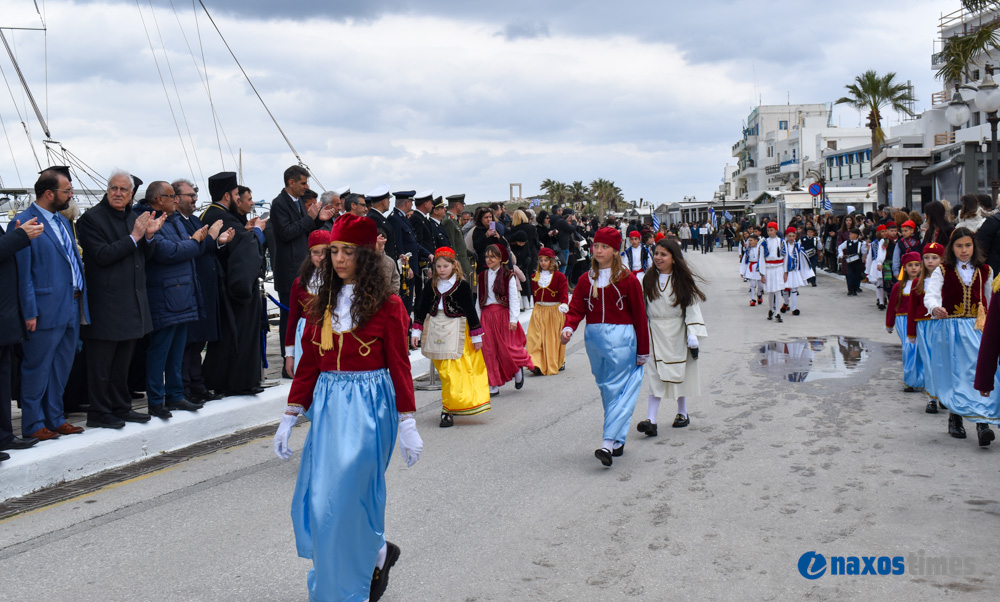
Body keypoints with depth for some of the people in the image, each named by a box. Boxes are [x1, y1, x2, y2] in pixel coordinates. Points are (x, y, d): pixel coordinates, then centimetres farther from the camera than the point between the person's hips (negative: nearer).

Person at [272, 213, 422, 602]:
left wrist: (408, 425, -9)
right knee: (315, 504, 5)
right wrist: (289, 418, 7)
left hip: (369, 406, -5)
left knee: (345, 499, -8)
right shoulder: (323, 304, 10)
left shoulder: (386, 304, -4)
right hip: (327, 406, 5)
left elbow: (399, 366, -5)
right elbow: (308, 364, 11)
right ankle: (378, 552, 27)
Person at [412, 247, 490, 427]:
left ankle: (448, 410, -9)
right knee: (442, 369, 10)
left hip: (454, 330, -5)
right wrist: (416, 331, 3)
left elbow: (471, 311, -1)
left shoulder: (462, 285, -5)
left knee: (451, 371, -11)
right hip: (434, 329, 5)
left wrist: (476, 336, 1)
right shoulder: (431, 285, 7)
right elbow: (421, 308, 10)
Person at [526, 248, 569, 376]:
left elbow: (564, 293, -11)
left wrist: (564, 304, -27)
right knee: (536, 338, -9)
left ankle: (558, 363, 18)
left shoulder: (559, 276, -3)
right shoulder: (535, 277, 10)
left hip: (555, 310, -3)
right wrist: (537, 307, 11)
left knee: (554, 338, 2)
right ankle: (537, 365, -13)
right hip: (539, 311, 3)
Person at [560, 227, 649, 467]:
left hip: (620, 338, -5)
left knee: (617, 390, -9)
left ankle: (608, 443, -15)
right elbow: (576, 308, 3)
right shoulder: (586, 280, 9)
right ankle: (618, 441, 18)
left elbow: (639, 315, -1)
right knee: (606, 390, 10)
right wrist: (568, 327, -19)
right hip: (594, 338, 5)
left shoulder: (627, 279, -3)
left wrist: (643, 350, -1)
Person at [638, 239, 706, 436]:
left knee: (679, 371, 10)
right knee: (655, 375, -7)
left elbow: (692, 307, -5)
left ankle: (682, 412, 28)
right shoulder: (648, 279, 3)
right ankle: (651, 419, -13)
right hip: (656, 332, 1)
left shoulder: (684, 279, -3)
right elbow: (643, 307, 9)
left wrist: (692, 334, -12)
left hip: (678, 331, -1)